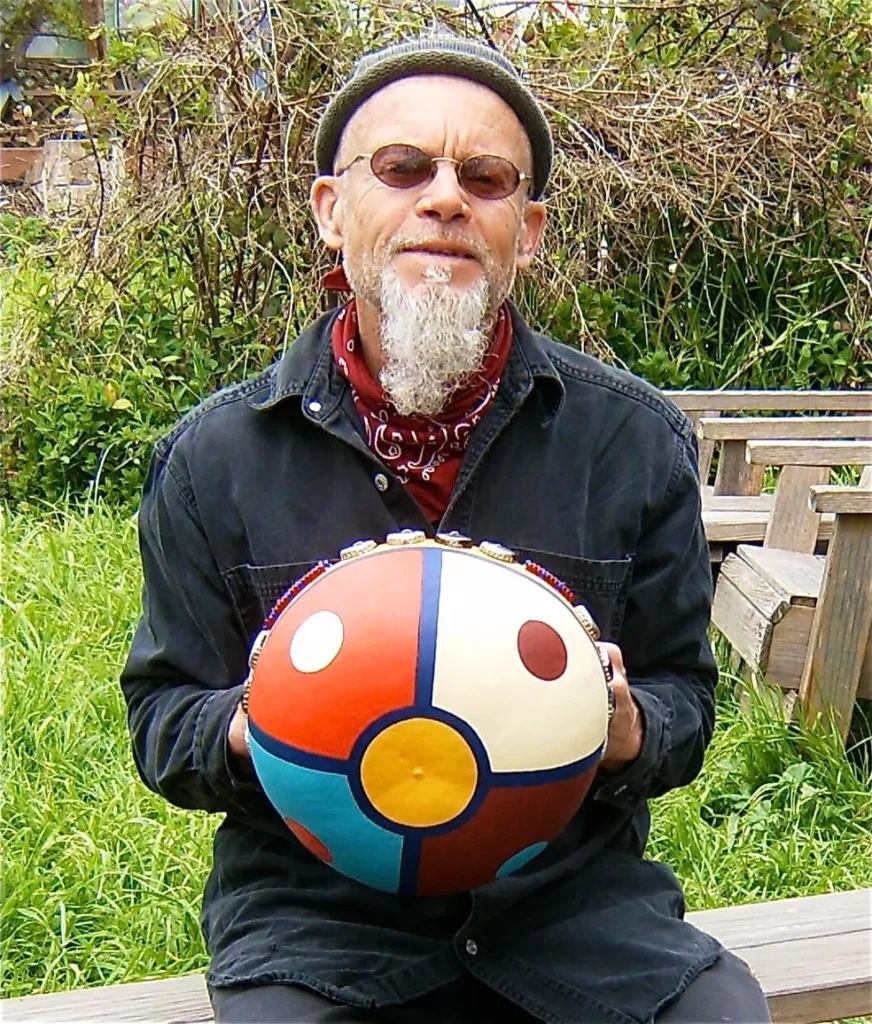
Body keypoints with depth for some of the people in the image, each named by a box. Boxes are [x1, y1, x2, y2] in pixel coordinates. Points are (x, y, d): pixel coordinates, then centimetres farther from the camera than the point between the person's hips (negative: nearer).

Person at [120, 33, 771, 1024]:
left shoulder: (635, 438, 0)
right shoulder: (214, 458, -2)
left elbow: (684, 693, 7)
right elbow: (162, 717, 5)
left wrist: (628, 729, -16)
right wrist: (249, 727, -17)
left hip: (577, 892, 2)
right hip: (314, 902, -1)